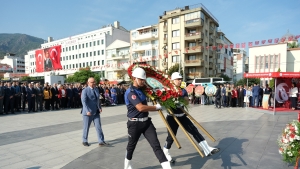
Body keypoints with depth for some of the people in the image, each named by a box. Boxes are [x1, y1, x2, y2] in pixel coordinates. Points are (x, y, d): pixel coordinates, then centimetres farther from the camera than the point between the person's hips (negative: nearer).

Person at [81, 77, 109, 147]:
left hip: (96, 112, 5)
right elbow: (83, 101, -16)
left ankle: (101, 141, 7)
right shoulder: (85, 91, -8)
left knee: (98, 127, 2)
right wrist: (87, 111, -26)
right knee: (86, 127, 9)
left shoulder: (96, 90, 12)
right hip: (88, 112, -5)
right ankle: (84, 141, 27)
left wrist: (100, 107, 3)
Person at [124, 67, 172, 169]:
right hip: (135, 124, -6)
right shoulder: (130, 92, -20)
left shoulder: (142, 89, 6)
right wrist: (157, 107, -20)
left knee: (156, 144, -1)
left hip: (146, 122, 6)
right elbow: (141, 107, -31)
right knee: (131, 146, 15)